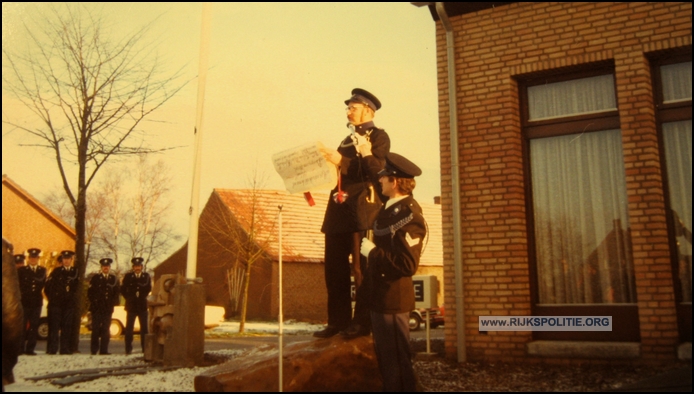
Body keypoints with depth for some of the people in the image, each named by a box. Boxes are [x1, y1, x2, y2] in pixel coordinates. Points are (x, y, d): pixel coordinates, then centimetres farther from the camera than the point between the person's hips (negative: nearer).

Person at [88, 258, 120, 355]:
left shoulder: (114, 279, 13)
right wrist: (94, 302, -3)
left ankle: (104, 350, 2)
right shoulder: (95, 278, 7)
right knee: (96, 329, -4)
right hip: (97, 308, -2)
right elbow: (90, 292, 5)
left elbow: (117, 292, 13)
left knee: (105, 330, 0)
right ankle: (94, 350, 1)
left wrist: (113, 303, 2)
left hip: (108, 308, 2)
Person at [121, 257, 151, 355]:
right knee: (129, 328, -1)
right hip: (131, 306, 0)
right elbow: (123, 289, 7)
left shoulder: (146, 276, 7)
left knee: (144, 328, 0)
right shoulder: (128, 276, 5)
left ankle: (145, 348, 4)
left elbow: (148, 288, 8)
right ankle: (128, 349, 4)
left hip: (142, 306, 0)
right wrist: (129, 298, 2)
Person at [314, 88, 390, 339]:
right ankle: (338, 321, 12)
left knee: (362, 267, -5)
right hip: (339, 209, 8)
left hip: (362, 209, -8)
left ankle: (363, 322, 1)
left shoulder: (379, 136, 2)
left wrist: (342, 162, -17)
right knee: (334, 268, 5)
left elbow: (377, 170, -13)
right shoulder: (348, 140, 26)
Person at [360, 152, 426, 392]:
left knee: (396, 361, 3)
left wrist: (372, 252, -21)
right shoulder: (392, 208, 7)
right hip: (382, 295, 10)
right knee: (386, 358, 20)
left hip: (393, 299, -10)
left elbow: (407, 265, -29)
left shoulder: (408, 215, -22)